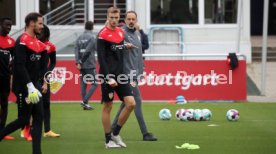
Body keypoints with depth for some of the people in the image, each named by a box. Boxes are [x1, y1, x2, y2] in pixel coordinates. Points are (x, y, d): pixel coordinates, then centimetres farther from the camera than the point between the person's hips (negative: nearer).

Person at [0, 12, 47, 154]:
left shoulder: (38, 43, 12)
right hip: (23, 87, -8)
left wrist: (37, 83, 4)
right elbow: (20, 66, -22)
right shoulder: (22, 41, -14)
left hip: (34, 86, 8)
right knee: (24, 119, -5)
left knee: (38, 117, 4)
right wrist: (30, 86, -25)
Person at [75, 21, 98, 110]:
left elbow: (76, 50, 0)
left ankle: (85, 104, 12)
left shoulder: (79, 38, 10)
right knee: (94, 83, -2)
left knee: (83, 84, 10)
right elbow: (88, 50, -14)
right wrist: (81, 62, -6)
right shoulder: (92, 37, -8)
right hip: (90, 65, -7)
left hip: (81, 66, 7)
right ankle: (85, 101, -15)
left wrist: (78, 62, -6)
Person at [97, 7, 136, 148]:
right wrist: (109, 78, -19)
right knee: (107, 107, 1)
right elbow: (101, 58, -15)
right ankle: (108, 140, 11)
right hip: (108, 76, -6)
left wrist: (125, 46, 5)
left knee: (131, 103, -2)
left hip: (120, 75, 6)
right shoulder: (103, 34, -10)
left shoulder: (121, 32, 10)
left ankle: (115, 134, 13)